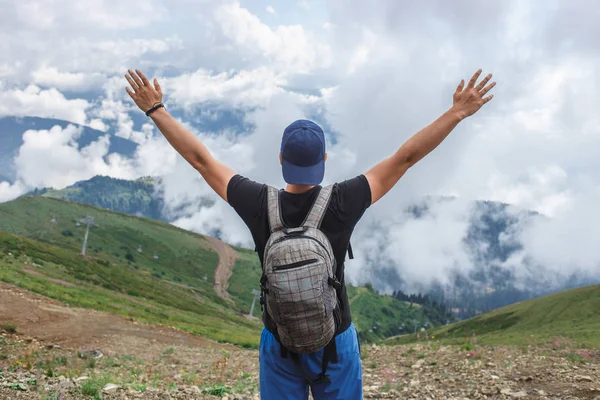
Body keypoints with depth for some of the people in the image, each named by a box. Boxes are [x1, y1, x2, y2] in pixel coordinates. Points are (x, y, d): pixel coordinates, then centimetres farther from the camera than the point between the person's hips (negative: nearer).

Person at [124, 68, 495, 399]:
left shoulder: (260, 204, -20)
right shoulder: (341, 203, -24)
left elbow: (201, 158, -12)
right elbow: (405, 157, -20)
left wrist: (155, 109, -3)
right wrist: (458, 112, -14)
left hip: (278, 342, 1)